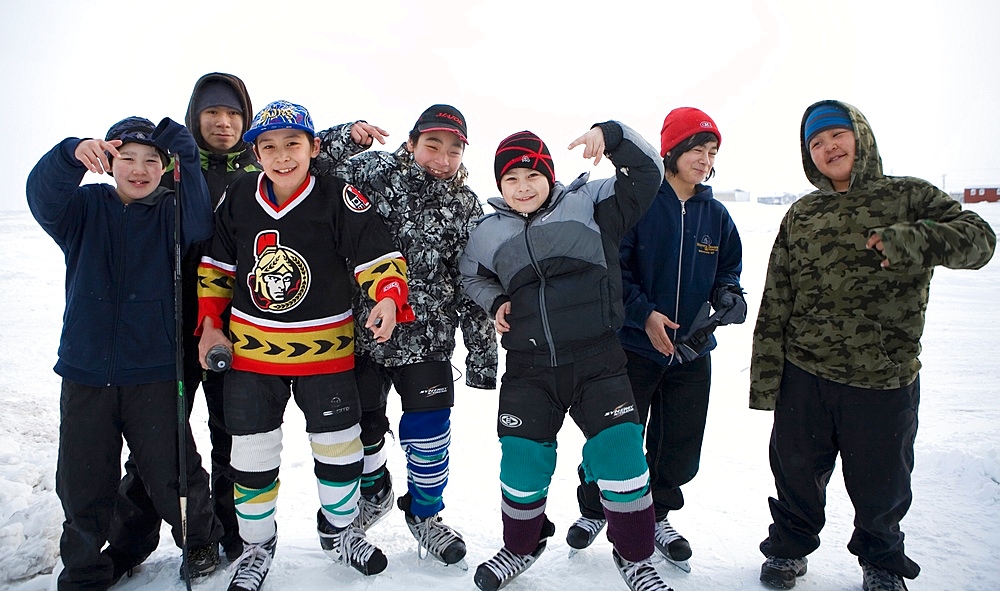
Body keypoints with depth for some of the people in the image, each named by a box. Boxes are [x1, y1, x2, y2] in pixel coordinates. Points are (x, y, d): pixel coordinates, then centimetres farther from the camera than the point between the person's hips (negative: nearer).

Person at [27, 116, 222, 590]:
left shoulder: (172, 212, 3)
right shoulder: (86, 207, 5)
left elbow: (199, 224, -19)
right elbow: (42, 195, -16)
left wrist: (185, 154, -27)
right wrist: (73, 154, -36)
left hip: (154, 373, -1)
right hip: (85, 370, 2)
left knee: (172, 478, 4)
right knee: (81, 485, 11)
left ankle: (200, 539, 33)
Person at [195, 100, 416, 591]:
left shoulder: (338, 198, -11)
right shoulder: (237, 198, -1)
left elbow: (378, 256, -10)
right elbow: (214, 265, 9)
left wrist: (390, 297, -28)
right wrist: (209, 324, 4)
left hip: (324, 348, -1)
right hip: (250, 349, 2)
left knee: (339, 446, 10)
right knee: (252, 454, 8)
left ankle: (338, 528, 37)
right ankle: (257, 545, 32)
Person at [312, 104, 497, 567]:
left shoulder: (466, 207, -1)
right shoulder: (374, 172, -4)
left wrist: (482, 356, -1)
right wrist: (346, 136, -19)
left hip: (427, 338, 0)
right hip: (363, 330, 0)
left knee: (428, 433, 3)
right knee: (362, 427, 14)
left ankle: (424, 513, 31)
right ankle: (374, 494, 45)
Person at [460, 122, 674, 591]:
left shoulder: (589, 204, 3)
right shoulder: (488, 233, 10)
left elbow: (646, 173, 2)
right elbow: (472, 276, 26)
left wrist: (611, 134, -13)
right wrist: (495, 302, 7)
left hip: (598, 362, -2)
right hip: (529, 369, 2)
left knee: (620, 453, -6)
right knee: (522, 460, 6)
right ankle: (520, 548, 35)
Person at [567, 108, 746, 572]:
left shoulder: (716, 215, 6)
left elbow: (728, 270, 14)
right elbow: (613, 267, -10)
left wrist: (728, 295, -8)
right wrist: (644, 314, -20)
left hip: (692, 351, 5)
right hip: (633, 344, -4)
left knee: (679, 444, 13)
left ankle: (656, 513, 36)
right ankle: (593, 510, 30)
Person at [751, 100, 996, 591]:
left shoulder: (909, 196, 1)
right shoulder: (802, 215, 6)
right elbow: (775, 301, 4)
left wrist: (916, 240, -33)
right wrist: (765, 374, 0)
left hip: (886, 382, -1)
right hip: (804, 376, 2)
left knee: (881, 486, 16)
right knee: (796, 472, 15)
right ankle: (789, 547, 41)